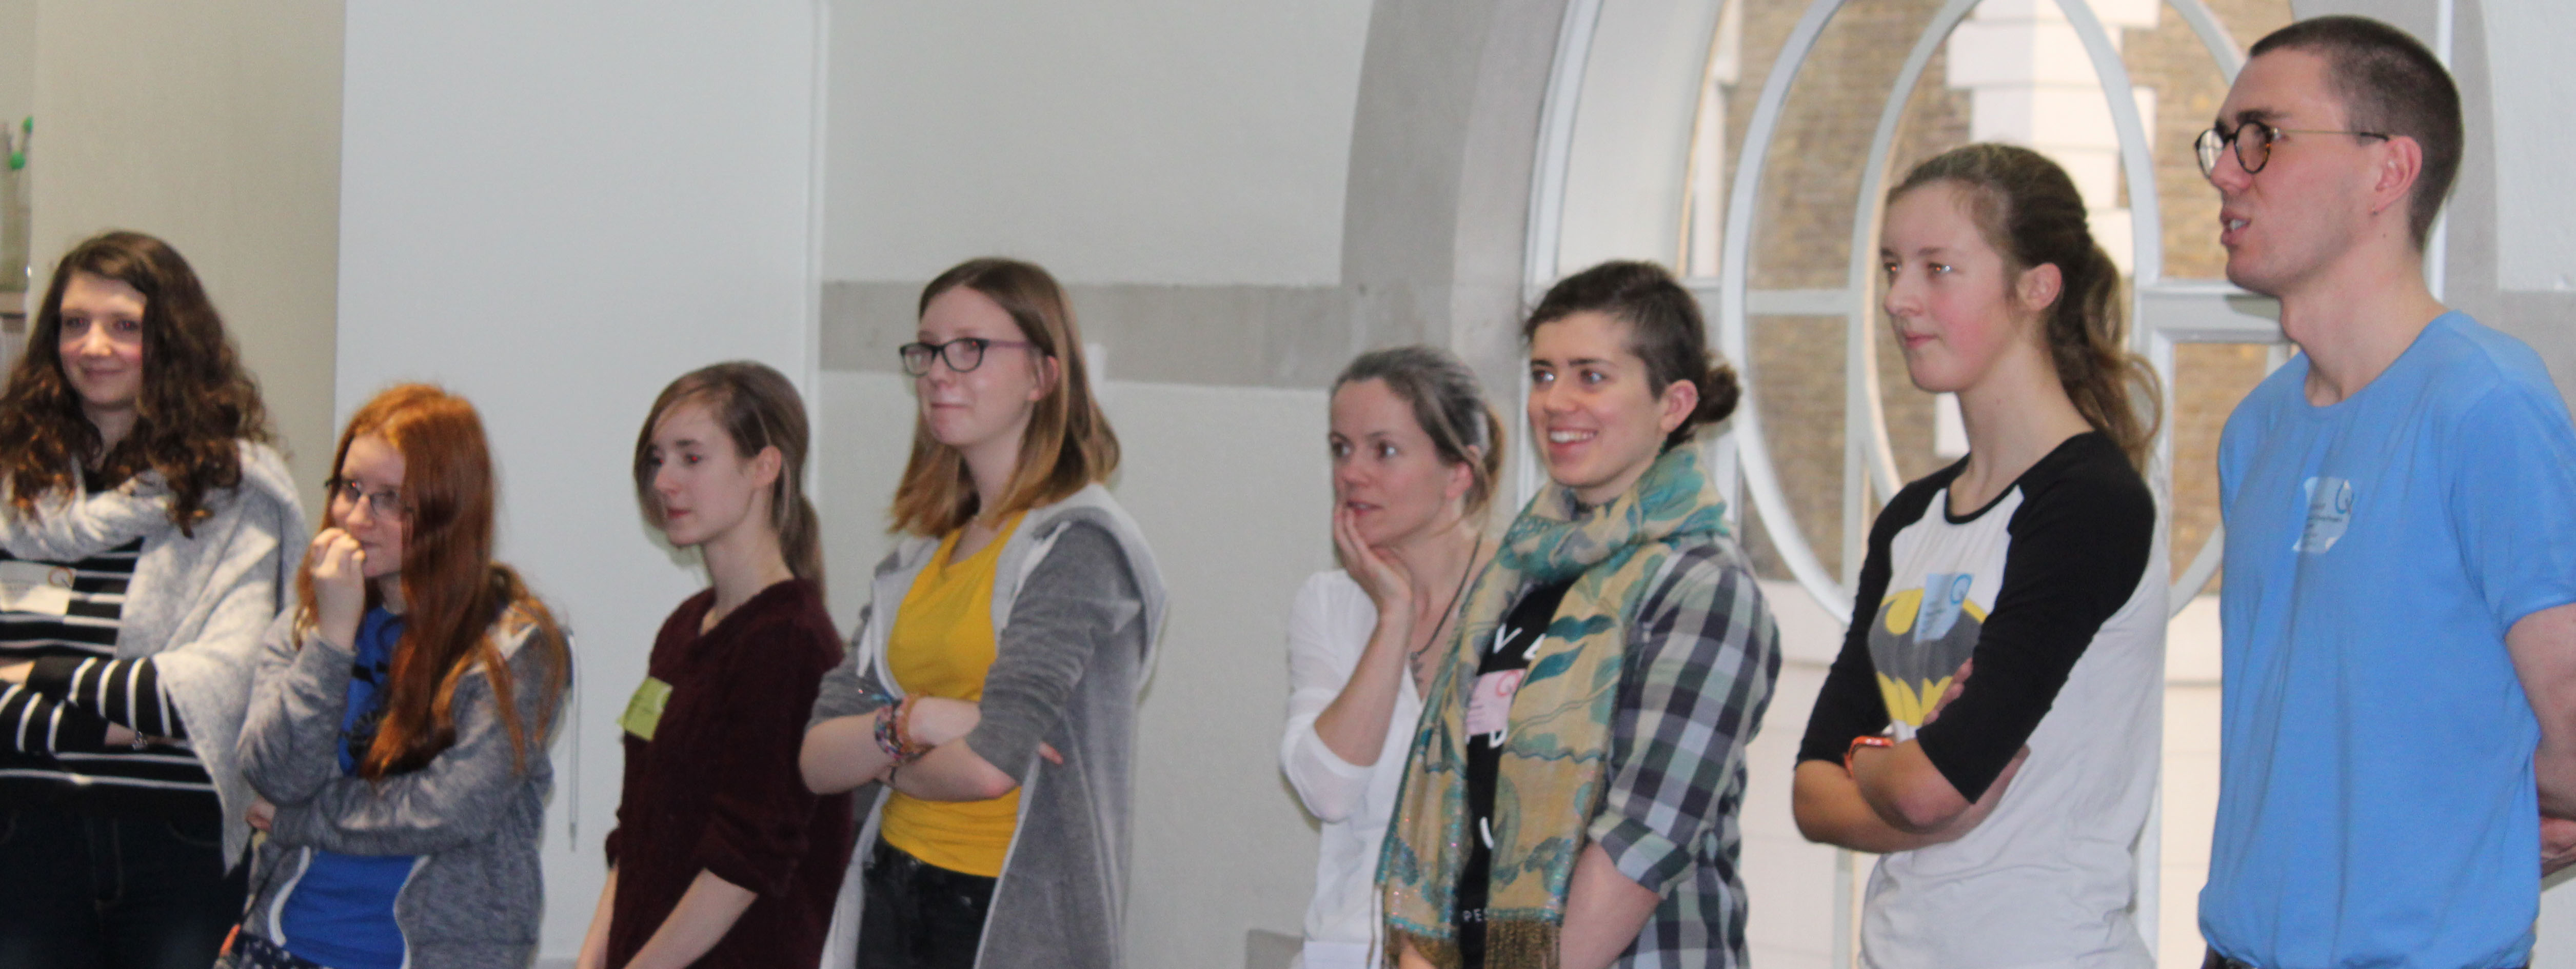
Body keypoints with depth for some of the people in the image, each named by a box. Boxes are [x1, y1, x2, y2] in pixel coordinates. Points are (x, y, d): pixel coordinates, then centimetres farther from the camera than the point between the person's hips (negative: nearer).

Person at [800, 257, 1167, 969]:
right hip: (893, 899, 7)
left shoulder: (1080, 545, -11)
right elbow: (818, 760, 6)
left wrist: (885, 762, -1)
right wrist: (909, 723, -13)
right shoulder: (920, 556, 12)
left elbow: (989, 766, -21)